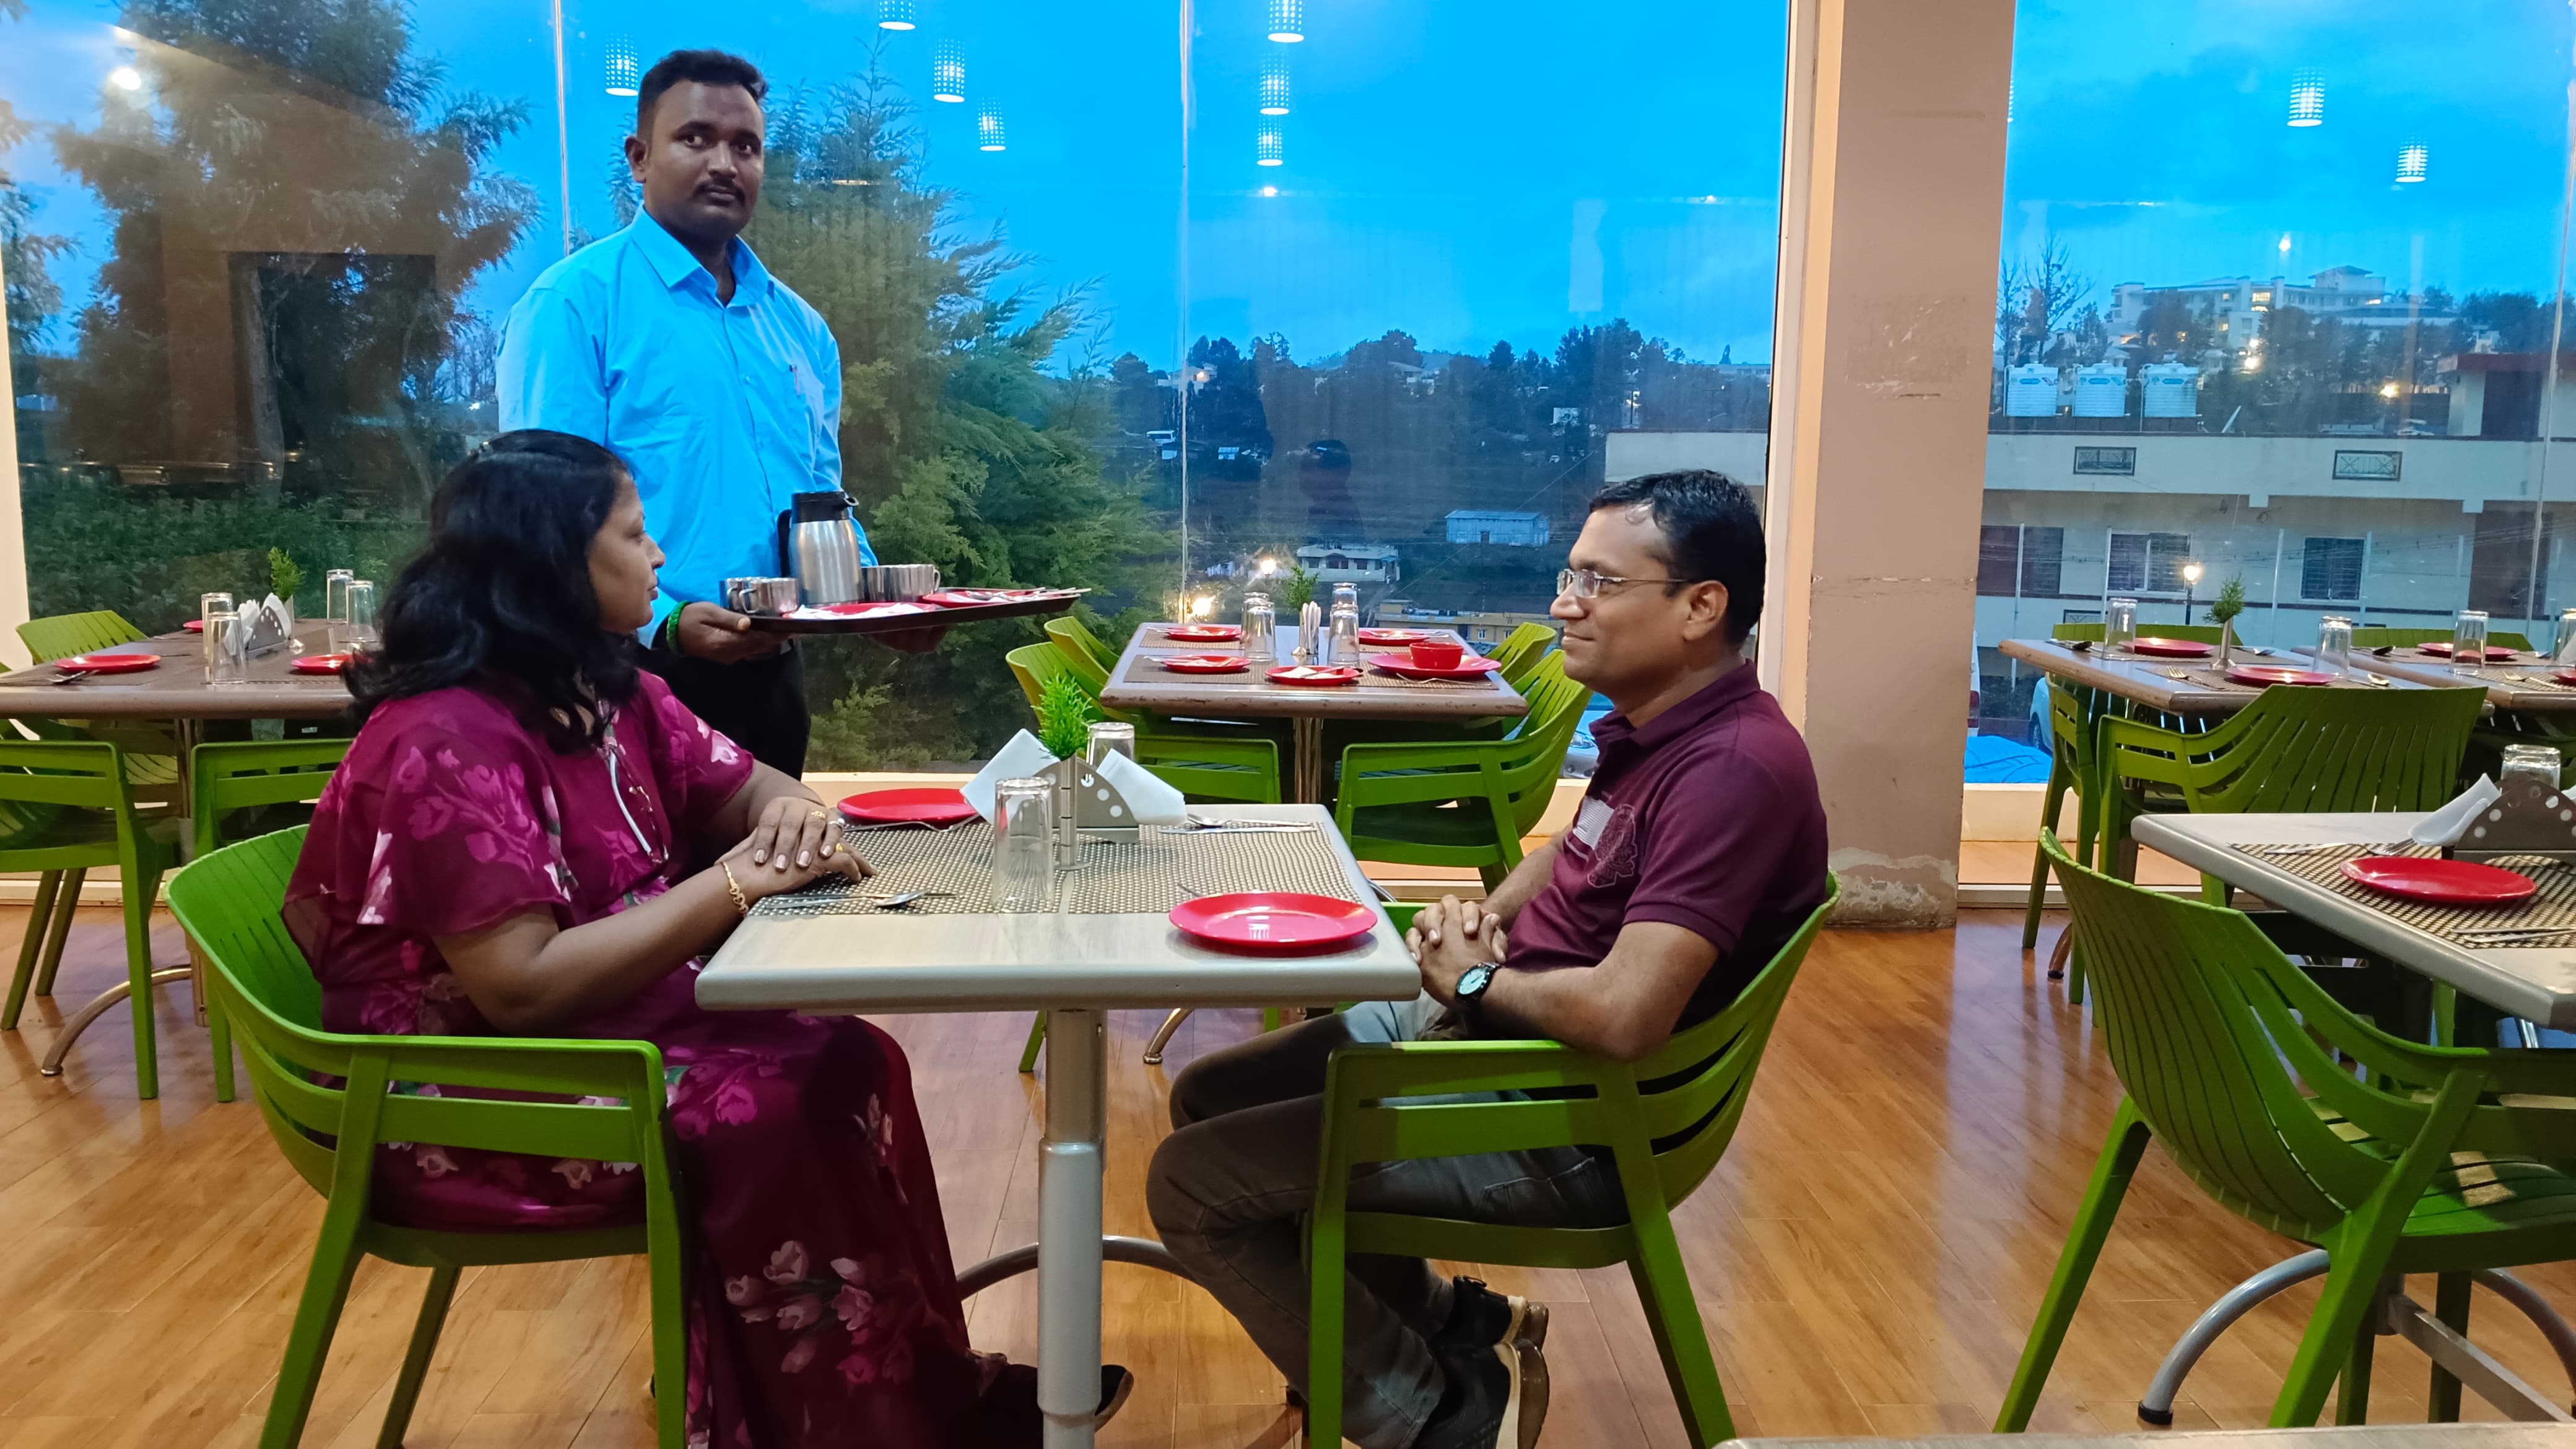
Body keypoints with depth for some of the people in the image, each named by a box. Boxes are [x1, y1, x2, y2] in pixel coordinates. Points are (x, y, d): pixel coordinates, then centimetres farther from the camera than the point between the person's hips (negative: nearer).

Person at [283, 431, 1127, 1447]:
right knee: (763, 1115, -23)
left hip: (596, 1022, 9)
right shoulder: (447, 745, -24)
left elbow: (742, 786, 14)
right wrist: (732, 885, -26)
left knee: (845, 1067, -9)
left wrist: (791, 814, -12)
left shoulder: (606, 691, 4)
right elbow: (524, 989, -29)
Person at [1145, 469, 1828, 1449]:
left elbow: (1623, 1015, -35)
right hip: (1485, 1026, 10)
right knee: (1210, 1099, 17)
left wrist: (1475, 976, -15)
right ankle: (1445, 1327, 20)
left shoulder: (1734, 768, -26)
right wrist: (1483, 915, 2)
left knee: (1192, 1183, -9)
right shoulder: (1655, 726, 4)